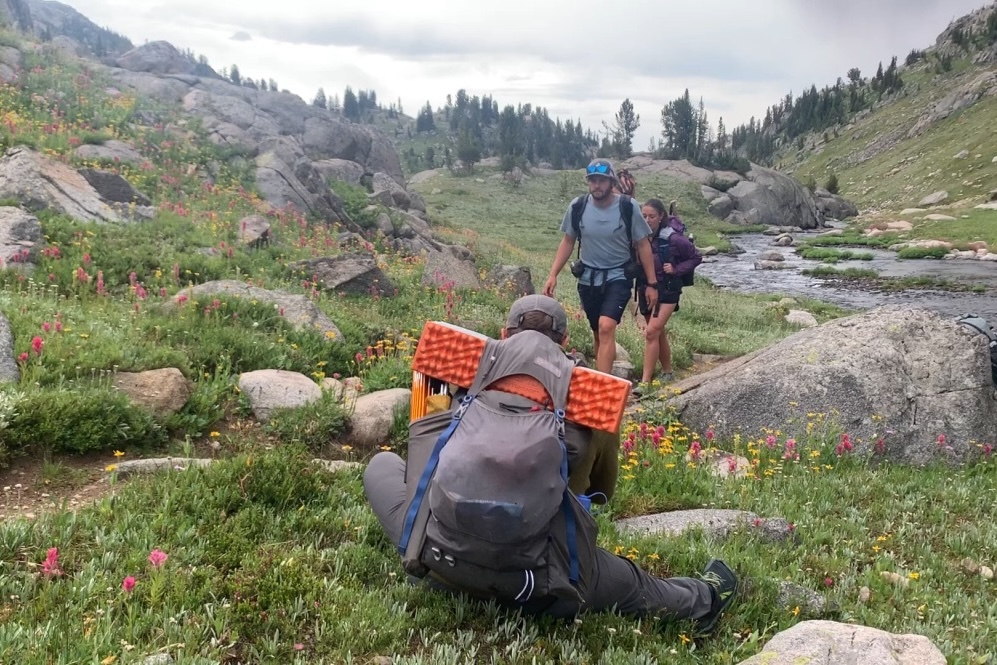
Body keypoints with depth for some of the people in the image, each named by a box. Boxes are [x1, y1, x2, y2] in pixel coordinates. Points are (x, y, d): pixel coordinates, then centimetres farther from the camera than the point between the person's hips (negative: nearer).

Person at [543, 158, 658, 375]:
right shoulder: (578, 207, -7)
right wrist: (553, 275, -3)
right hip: (588, 277, 3)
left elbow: (643, 245, -5)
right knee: (598, 334, 12)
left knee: (606, 328, -23)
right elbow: (567, 242, 5)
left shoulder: (628, 207, -13)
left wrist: (651, 283, -4)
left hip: (618, 277, -3)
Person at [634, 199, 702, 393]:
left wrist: (676, 269, -14)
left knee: (651, 332, -15)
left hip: (667, 290, -5)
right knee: (659, 333, 16)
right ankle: (667, 372, 33)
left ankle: (645, 382, -12)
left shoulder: (673, 239, -15)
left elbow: (696, 258, -4)